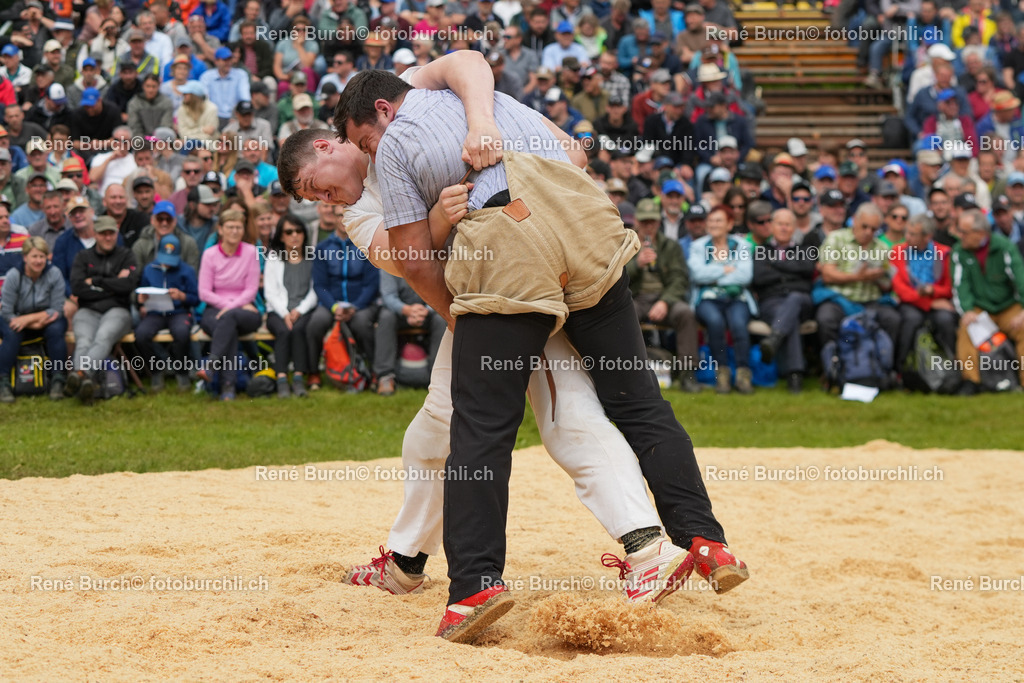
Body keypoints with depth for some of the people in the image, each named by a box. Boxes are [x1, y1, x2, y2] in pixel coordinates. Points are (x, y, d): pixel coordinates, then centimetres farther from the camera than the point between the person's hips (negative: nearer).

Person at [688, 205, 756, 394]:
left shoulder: (742, 246, 14)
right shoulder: (698, 246, 15)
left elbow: (745, 276, -3)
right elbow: (698, 273, -4)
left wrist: (714, 276, -3)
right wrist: (726, 269, -2)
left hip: (737, 299, 0)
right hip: (708, 299, 0)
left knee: (738, 322, -33)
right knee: (715, 321, -35)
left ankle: (743, 373, -32)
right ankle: (721, 372, -29)